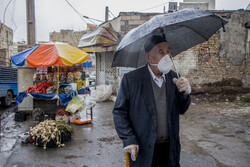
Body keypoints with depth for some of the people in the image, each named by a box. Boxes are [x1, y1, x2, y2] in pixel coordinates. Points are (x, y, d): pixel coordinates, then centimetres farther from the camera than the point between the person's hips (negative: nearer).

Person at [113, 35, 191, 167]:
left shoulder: (173, 77, 2)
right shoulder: (131, 79, -13)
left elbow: (181, 110, 8)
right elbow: (119, 112, -7)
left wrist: (184, 93, -11)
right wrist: (129, 140, -14)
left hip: (170, 147, 4)